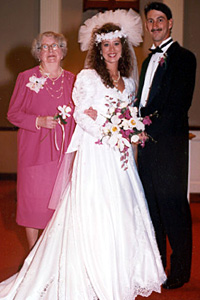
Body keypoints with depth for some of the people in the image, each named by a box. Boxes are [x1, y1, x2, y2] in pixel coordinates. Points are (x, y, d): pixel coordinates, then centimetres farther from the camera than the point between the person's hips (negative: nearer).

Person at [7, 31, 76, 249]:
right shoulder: (26, 78, 1)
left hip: (64, 152, 2)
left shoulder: (71, 80, 9)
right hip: (35, 151, -2)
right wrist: (39, 121, -13)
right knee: (33, 200, 1)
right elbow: (13, 113, 0)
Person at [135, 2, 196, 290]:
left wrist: (152, 127, -16)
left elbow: (180, 103, -13)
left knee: (173, 206, -2)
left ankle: (180, 271, 9)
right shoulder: (149, 60, 21)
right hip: (146, 142, 8)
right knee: (151, 205, 13)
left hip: (169, 143, -8)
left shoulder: (183, 57, -4)